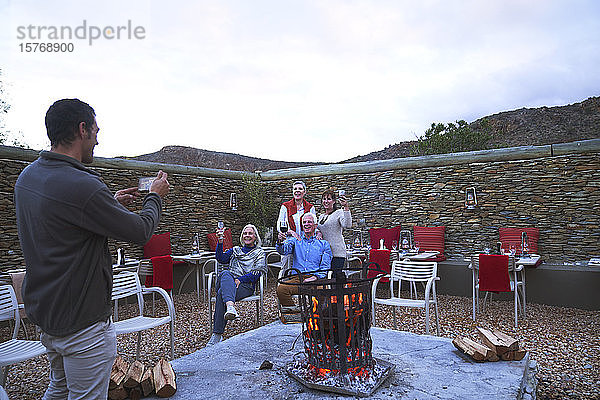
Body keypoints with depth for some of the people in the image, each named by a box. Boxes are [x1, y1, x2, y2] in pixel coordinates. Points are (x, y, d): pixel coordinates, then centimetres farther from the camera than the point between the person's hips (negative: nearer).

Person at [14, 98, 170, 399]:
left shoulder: (27, 175, 2)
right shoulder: (82, 185, -27)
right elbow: (140, 232, -17)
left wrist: (112, 202, 17)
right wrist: (156, 196, 1)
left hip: (42, 309, 9)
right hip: (82, 323, -9)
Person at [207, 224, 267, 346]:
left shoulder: (259, 253, 19)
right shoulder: (235, 250, 30)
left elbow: (257, 273, 3)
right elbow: (220, 258, 11)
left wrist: (239, 279, -10)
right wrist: (220, 242, -3)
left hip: (246, 285, -3)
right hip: (227, 281, 4)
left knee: (221, 293, -33)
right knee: (225, 273, -34)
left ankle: (217, 335, -37)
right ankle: (230, 307, -57)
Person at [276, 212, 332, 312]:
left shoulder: (323, 244, 17)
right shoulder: (295, 240, 20)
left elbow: (325, 267, 9)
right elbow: (284, 250, -1)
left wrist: (315, 277, -10)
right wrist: (280, 242, -24)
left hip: (315, 278, -1)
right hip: (296, 277, 1)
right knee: (281, 288, -30)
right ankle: (293, 312, -11)